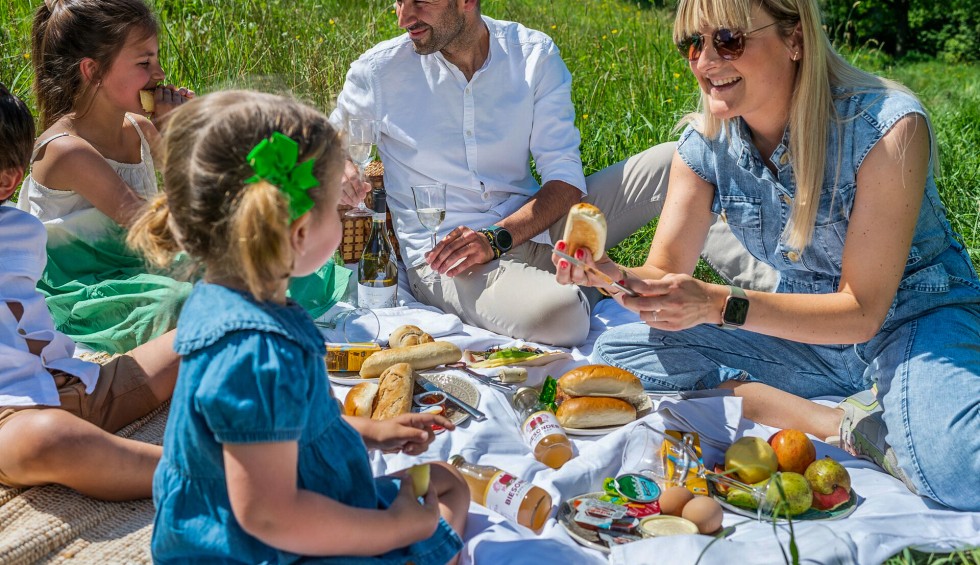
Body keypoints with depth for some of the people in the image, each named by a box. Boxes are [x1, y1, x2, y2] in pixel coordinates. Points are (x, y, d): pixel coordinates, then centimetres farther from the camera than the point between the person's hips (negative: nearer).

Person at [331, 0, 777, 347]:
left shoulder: (533, 54, -1)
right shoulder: (377, 72, -5)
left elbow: (566, 177, -5)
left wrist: (497, 237, -21)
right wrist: (342, 173, -17)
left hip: (531, 226, 3)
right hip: (442, 257, -3)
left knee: (679, 162, -11)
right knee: (557, 314, -37)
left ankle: (765, 284, -7)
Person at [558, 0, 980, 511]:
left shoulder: (886, 126, -23)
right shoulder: (706, 142, -7)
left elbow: (862, 311, -22)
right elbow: (664, 274, -5)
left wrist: (720, 305, -33)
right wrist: (609, 275, -28)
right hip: (805, 325, 7)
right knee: (618, 353, -15)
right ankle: (845, 424, -18)